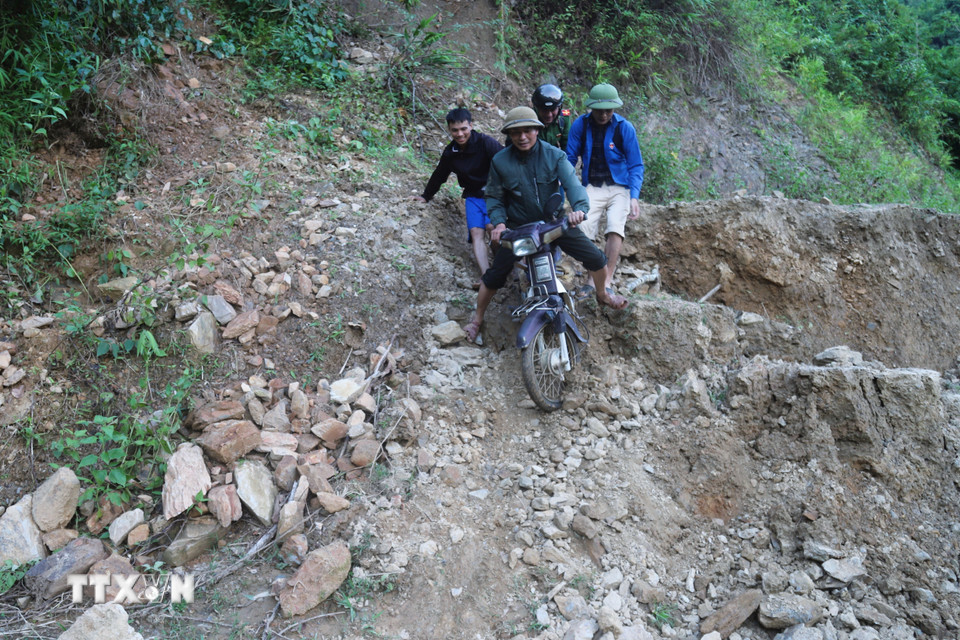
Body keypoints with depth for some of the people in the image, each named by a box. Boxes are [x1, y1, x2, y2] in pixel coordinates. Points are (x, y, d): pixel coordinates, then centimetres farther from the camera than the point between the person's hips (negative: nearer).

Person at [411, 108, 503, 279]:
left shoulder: (485, 143, -13)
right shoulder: (450, 152, 5)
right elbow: (439, 175, 22)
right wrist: (426, 196, 32)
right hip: (473, 195, 5)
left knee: (492, 227, -26)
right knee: (476, 233, -13)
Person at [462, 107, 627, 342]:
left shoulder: (554, 155, -7)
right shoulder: (500, 161, -5)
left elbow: (572, 183, -19)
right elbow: (494, 196, 3)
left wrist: (579, 207, -39)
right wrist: (499, 222, -15)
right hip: (518, 227, -1)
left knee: (596, 259, -1)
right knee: (495, 275, -7)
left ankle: (602, 294, 31)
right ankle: (477, 319, 16)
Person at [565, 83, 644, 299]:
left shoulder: (624, 128, -4)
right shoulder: (580, 125, -2)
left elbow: (636, 166, -1)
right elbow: (570, 158, 5)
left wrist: (634, 197, -13)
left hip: (619, 188, -1)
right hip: (592, 188, 1)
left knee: (615, 229, -25)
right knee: (582, 232, -20)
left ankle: (607, 281, -17)